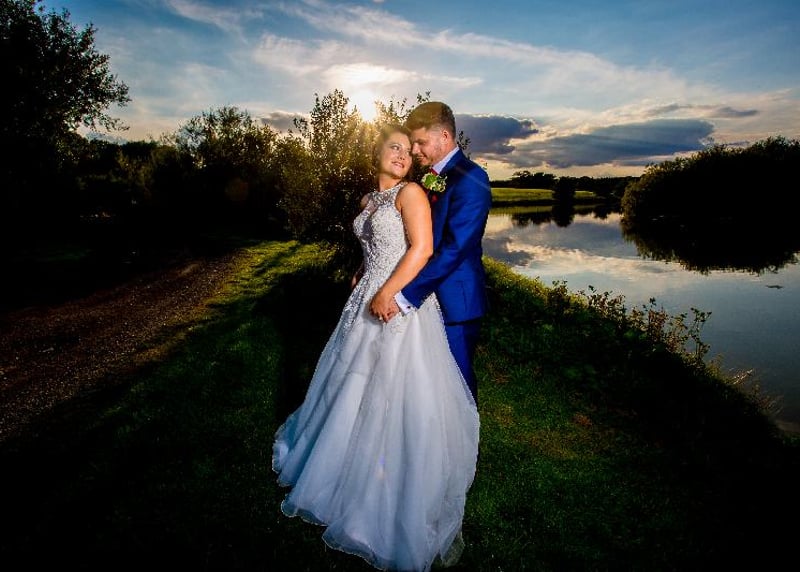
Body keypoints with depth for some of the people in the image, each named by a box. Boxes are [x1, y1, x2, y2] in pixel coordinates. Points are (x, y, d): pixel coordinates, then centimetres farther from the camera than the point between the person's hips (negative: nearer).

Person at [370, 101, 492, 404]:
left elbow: (454, 249, -26)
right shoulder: (432, 177, 10)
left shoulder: (470, 178, -17)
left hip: (454, 298, -8)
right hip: (428, 294, 8)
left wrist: (401, 294, -28)